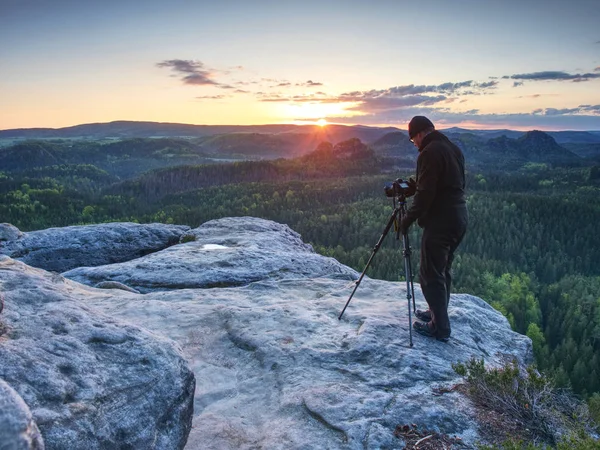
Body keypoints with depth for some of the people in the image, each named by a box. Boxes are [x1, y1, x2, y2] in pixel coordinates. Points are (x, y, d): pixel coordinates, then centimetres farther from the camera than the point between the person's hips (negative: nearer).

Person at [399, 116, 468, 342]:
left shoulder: (430, 153, -15)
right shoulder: (454, 149, 13)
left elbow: (425, 193, -19)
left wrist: (408, 218, -10)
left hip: (440, 222, -10)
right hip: (460, 218, 10)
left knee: (430, 274, -1)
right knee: (443, 270, 19)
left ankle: (440, 327, 5)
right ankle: (438, 313, 31)